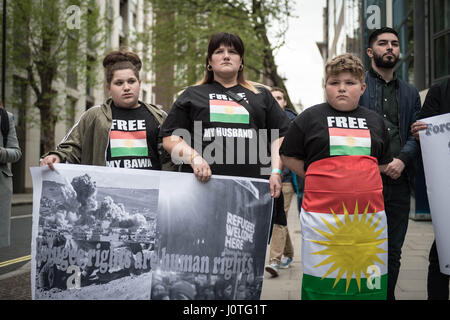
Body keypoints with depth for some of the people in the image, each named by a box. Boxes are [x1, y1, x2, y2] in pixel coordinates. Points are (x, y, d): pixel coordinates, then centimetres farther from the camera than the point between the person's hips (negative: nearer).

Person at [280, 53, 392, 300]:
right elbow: (288, 157, 7)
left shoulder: (375, 121, 14)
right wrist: (320, 181, 0)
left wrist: (360, 181, 7)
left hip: (369, 216, 3)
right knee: (323, 282, 3)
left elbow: (383, 164, 23)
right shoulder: (310, 118, 4)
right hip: (322, 216, -3)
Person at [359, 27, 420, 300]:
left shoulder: (411, 93, 20)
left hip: (399, 180, 4)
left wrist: (402, 159, -8)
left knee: (393, 251, 10)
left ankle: (388, 295, 22)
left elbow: (416, 134, 12)